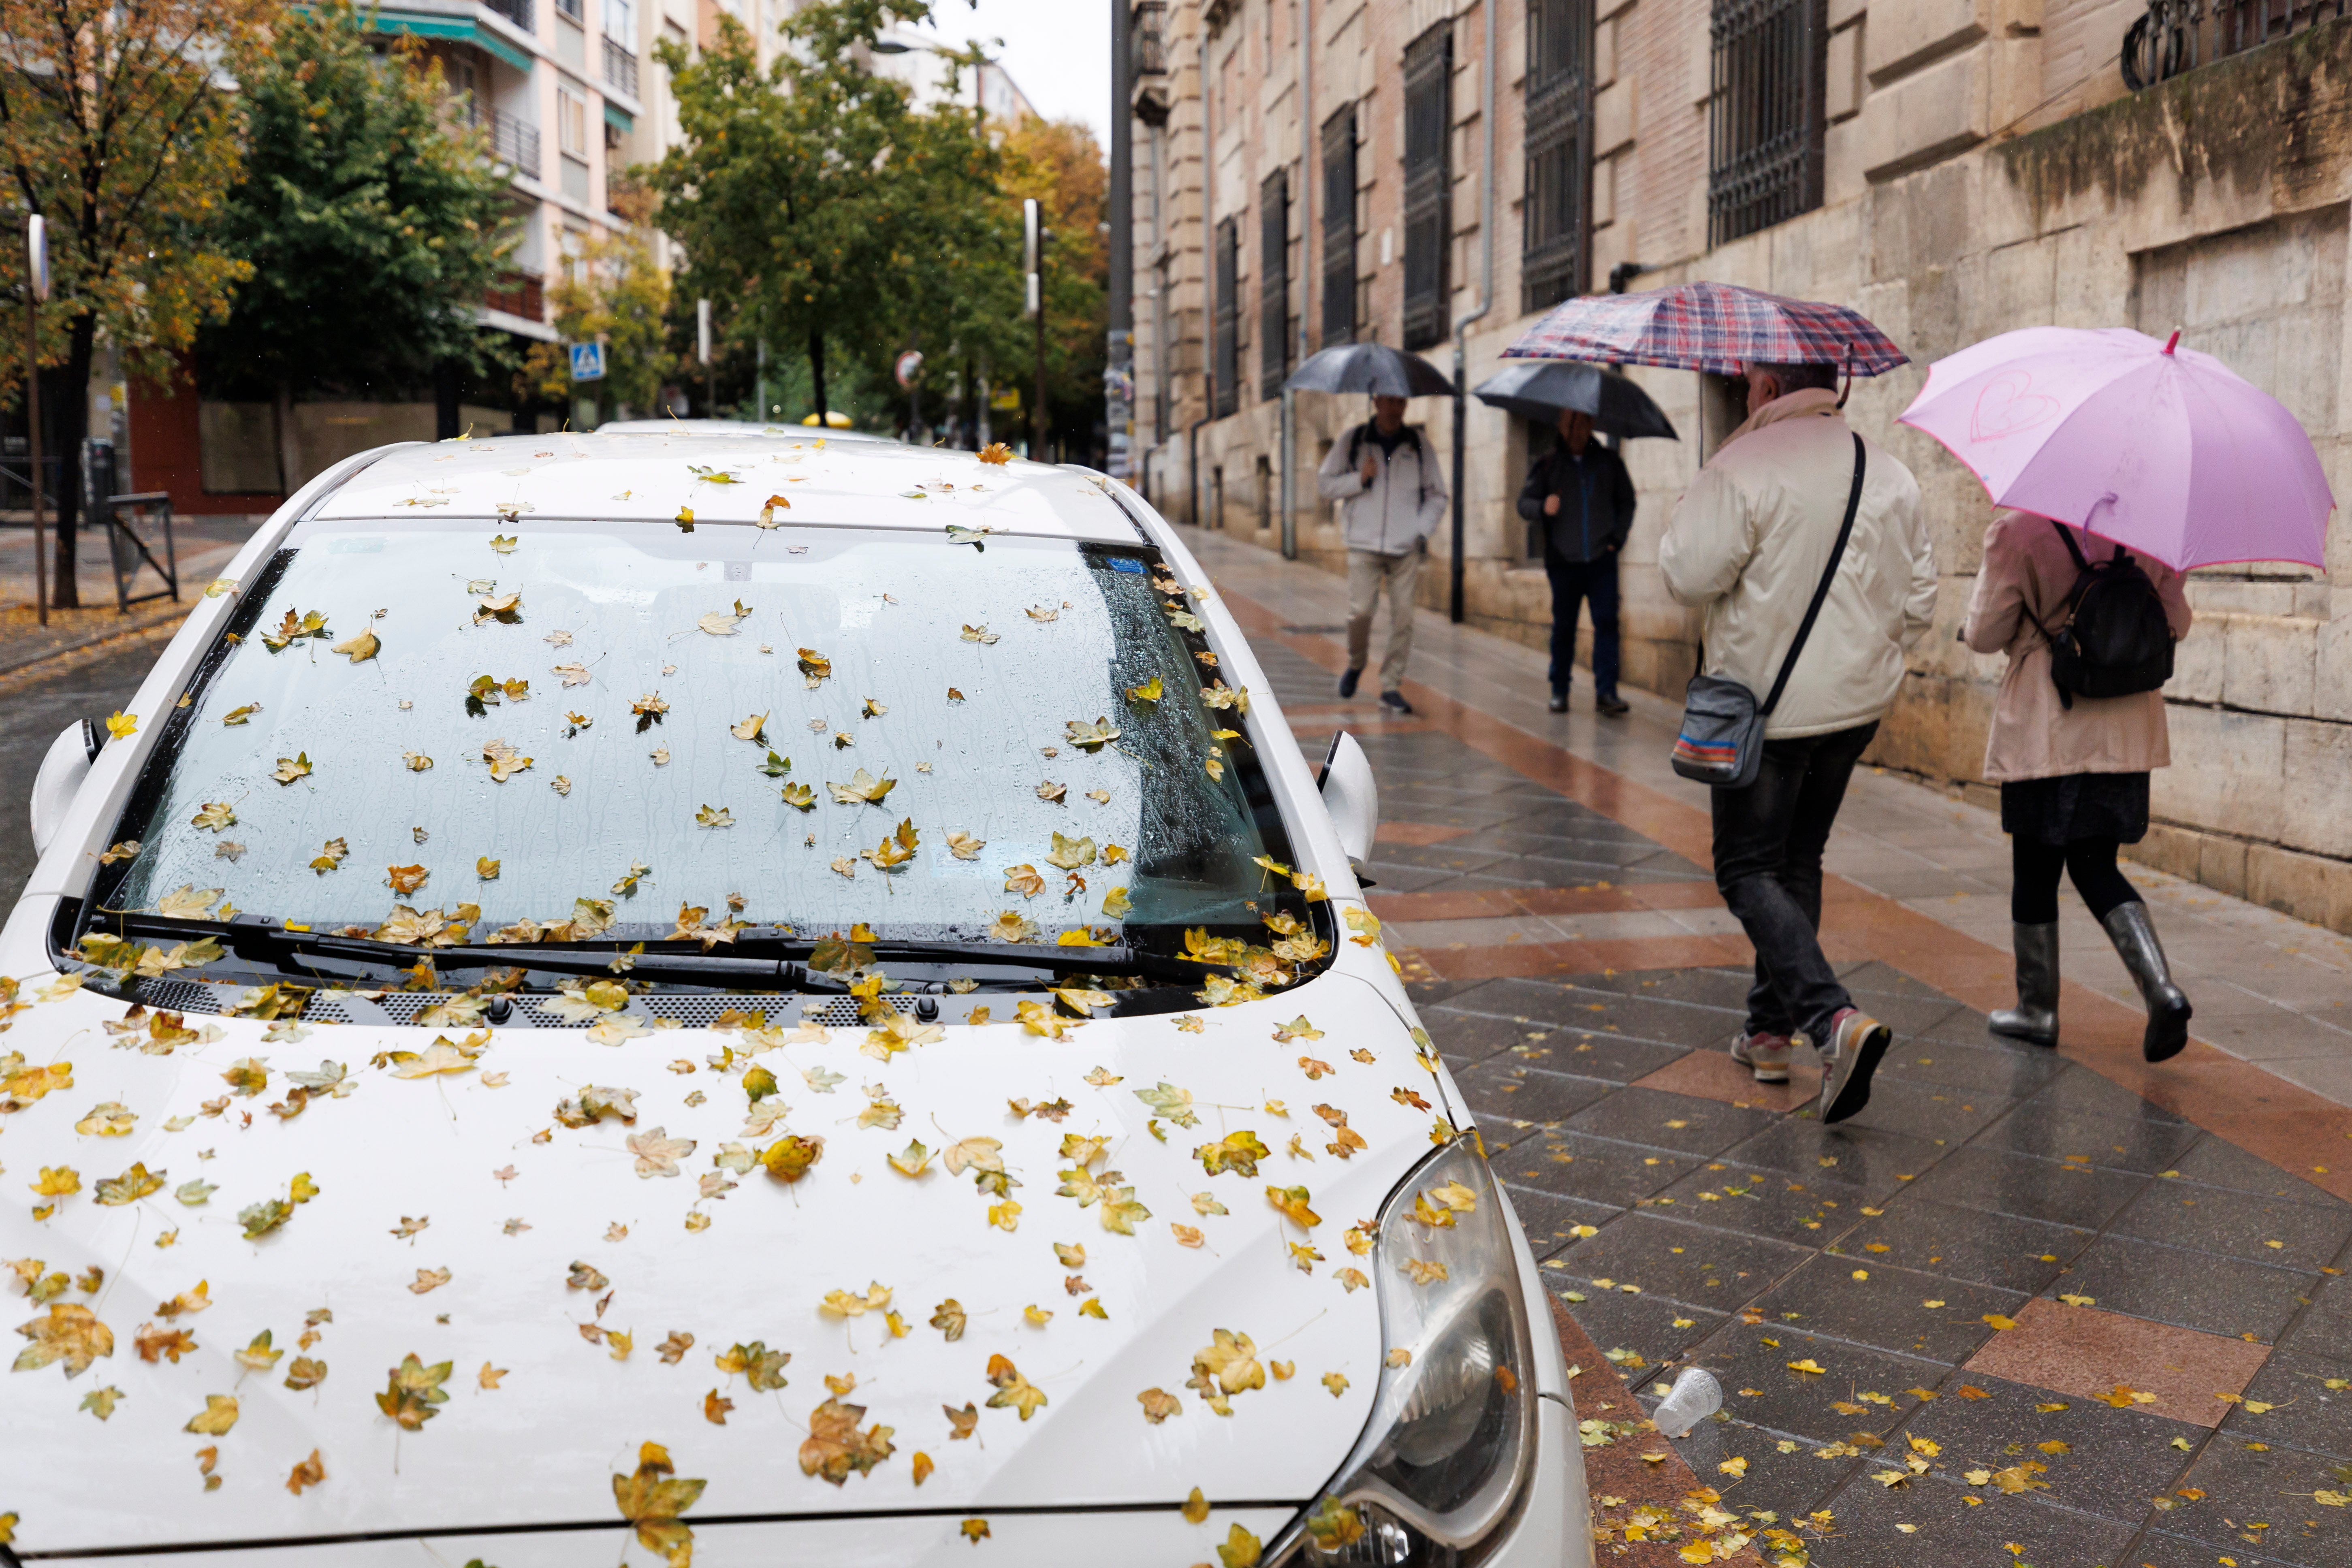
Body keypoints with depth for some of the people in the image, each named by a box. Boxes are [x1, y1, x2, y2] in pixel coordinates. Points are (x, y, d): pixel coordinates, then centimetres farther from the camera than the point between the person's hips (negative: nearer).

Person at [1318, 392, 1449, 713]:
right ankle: (1356, 664, 17)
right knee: (1360, 610, -12)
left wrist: (1421, 530, -2)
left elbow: (1437, 496, 13)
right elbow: (1325, 483, 8)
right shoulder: (1352, 442, 6)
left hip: (1406, 547, 1)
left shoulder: (1419, 444, 8)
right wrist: (1359, 479, -8)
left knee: (1403, 616, -4)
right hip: (1364, 545, -1)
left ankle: (1391, 687, 5)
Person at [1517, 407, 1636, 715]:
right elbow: (1524, 502, 6)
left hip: (1602, 560, 0)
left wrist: (1618, 537, 4)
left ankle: (1606, 691, -7)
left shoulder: (1609, 462, 9)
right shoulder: (1548, 464, 7)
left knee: (1607, 622, -8)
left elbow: (1627, 501, 18)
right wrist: (1542, 508, -16)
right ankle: (1559, 691, 15)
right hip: (1563, 561, 0)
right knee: (1563, 627, 5)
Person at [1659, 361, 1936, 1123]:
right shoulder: (1892, 475, 6)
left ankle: (1834, 1018, -19)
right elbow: (1919, 602, 8)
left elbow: (1688, 574, -17)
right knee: (1797, 862, 19)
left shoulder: (1744, 467, -15)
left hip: (1765, 703, -6)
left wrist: (1697, 503, 1)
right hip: (1857, 703, 7)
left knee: (1747, 869, 1)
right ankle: (1770, 1030, 26)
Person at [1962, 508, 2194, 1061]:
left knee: (2034, 869, 9)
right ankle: (2161, 989, -5)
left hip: (2044, 733, -4)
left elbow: (1985, 634, -7)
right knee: (2095, 866, 14)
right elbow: (2175, 622, 9)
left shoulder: (2015, 534, -12)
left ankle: (2038, 1009, 19)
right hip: (2126, 731, 4)